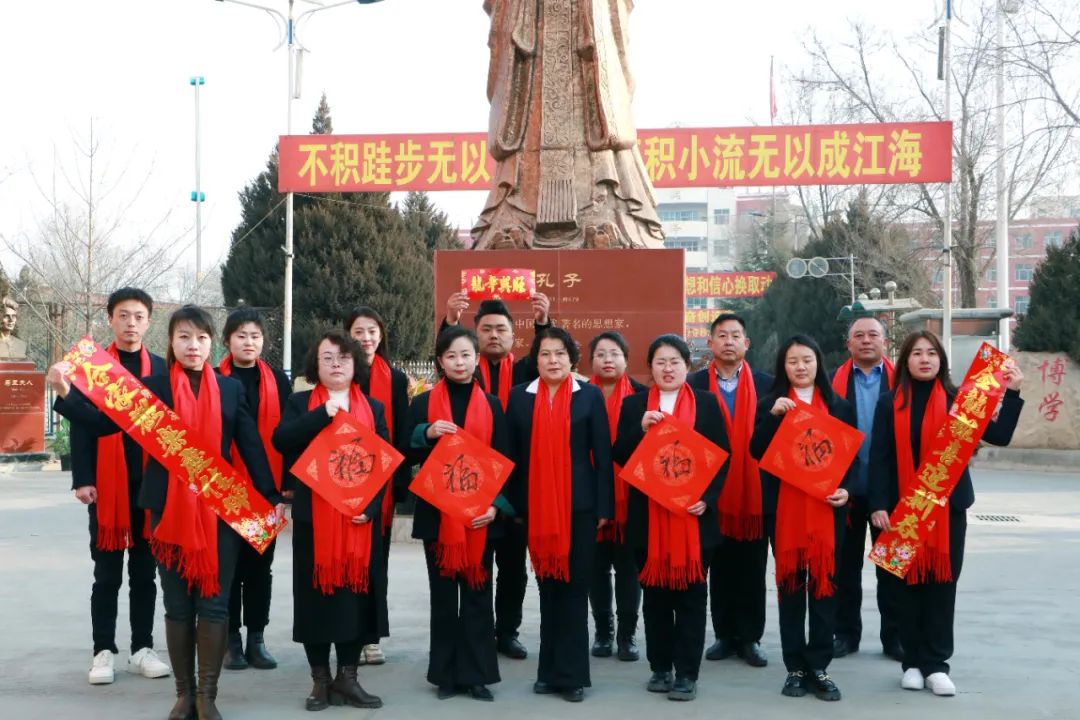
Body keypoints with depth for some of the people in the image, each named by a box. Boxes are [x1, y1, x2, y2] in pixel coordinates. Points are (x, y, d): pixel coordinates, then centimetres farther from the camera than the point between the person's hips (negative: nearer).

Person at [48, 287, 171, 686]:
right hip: (107, 485, -1)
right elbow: (82, 426, -1)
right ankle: (104, 651, 12)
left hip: (152, 486, 2)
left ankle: (142, 649, 16)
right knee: (107, 574, 4)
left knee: (144, 573, 8)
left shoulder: (162, 369, 7)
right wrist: (82, 480, -9)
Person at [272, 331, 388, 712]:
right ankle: (320, 679, 13)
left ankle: (347, 677, 13)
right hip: (313, 518, -1)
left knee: (356, 593, 3)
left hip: (360, 518, 1)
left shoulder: (374, 408, 11)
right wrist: (324, 413, -17)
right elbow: (281, 439, -11)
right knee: (316, 595, 2)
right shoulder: (300, 404, 6)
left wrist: (371, 505, -9)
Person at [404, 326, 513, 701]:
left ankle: (477, 674, 11)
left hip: (480, 514, 0)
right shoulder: (423, 403, 4)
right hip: (437, 514, 0)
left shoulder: (491, 405, 6)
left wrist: (496, 504, -9)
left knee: (478, 594, 4)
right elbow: (409, 456, 1)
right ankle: (447, 674, 13)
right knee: (443, 595, 6)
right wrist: (427, 433, -17)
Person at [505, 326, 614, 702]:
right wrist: (513, 504, 2)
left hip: (579, 504, -2)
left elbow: (603, 454, 0)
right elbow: (512, 454, 7)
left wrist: (604, 506, -4)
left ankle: (571, 674, 9)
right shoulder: (519, 397, 5)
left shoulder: (590, 396, 0)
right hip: (536, 506, 2)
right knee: (547, 587, 10)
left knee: (574, 588, 2)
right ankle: (550, 671, 19)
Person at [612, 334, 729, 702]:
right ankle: (660, 667, 18)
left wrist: (708, 498, -10)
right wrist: (641, 429, -14)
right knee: (655, 594, 8)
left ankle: (687, 673, 7)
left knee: (691, 594, 2)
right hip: (648, 515, 1)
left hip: (694, 513, -1)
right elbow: (620, 456, 2)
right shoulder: (634, 404, 7)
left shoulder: (706, 403, 4)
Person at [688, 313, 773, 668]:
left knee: (752, 568, 7)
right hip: (713, 490, 0)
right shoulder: (694, 384, 1)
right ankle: (725, 635, 19)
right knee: (720, 567, 9)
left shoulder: (766, 384, 2)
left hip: (756, 490, 0)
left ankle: (750, 637, 15)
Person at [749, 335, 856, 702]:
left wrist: (846, 489, -8)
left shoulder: (839, 406, 9)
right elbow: (757, 452, -4)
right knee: (790, 584, 3)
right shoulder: (770, 404, 6)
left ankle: (819, 667, 7)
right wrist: (773, 415, -17)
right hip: (783, 506, 0)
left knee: (824, 583, 0)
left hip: (826, 506, 1)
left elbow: (852, 455, 9)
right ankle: (796, 667, 9)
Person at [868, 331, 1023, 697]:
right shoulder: (890, 403, 1)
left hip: (948, 505, 0)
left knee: (942, 581, 2)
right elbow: (879, 458, -2)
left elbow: (998, 436, -4)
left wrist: (1011, 393, -12)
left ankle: (936, 663, 7)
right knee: (907, 582, 3)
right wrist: (878, 505, -10)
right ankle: (913, 662, 12)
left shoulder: (958, 400, 2)